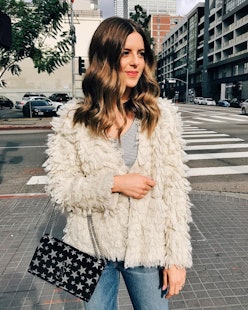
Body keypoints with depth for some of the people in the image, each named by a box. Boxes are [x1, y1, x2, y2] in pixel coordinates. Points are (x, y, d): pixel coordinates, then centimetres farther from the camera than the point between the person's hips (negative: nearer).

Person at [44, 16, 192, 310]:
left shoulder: (162, 114, -6)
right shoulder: (72, 118, -7)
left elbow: (175, 188, -5)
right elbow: (59, 186, -6)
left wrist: (177, 256, -5)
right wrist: (114, 184, -20)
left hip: (148, 249, 1)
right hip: (93, 248, 0)